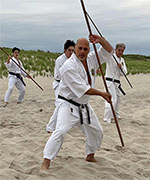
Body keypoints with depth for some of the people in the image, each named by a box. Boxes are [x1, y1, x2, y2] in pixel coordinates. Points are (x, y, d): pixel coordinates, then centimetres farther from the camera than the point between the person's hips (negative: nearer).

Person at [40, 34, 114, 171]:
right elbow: (81, 89, -26)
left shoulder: (91, 59, 2)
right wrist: (102, 94, -19)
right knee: (60, 131, -23)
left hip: (84, 106, 8)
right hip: (68, 105, -8)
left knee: (97, 132, 18)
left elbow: (108, 52, 7)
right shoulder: (69, 66, -22)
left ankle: (90, 156, 40)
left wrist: (101, 40, -14)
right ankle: (46, 163, -17)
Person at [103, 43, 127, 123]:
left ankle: (116, 115, 38)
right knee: (112, 99, -16)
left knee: (117, 99, 20)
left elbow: (124, 72, 7)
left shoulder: (122, 60, 12)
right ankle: (107, 118, -13)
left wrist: (121, 67, -13)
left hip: (117, 83, 8)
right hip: (110, 81, -8)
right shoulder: (111, 57, -10)